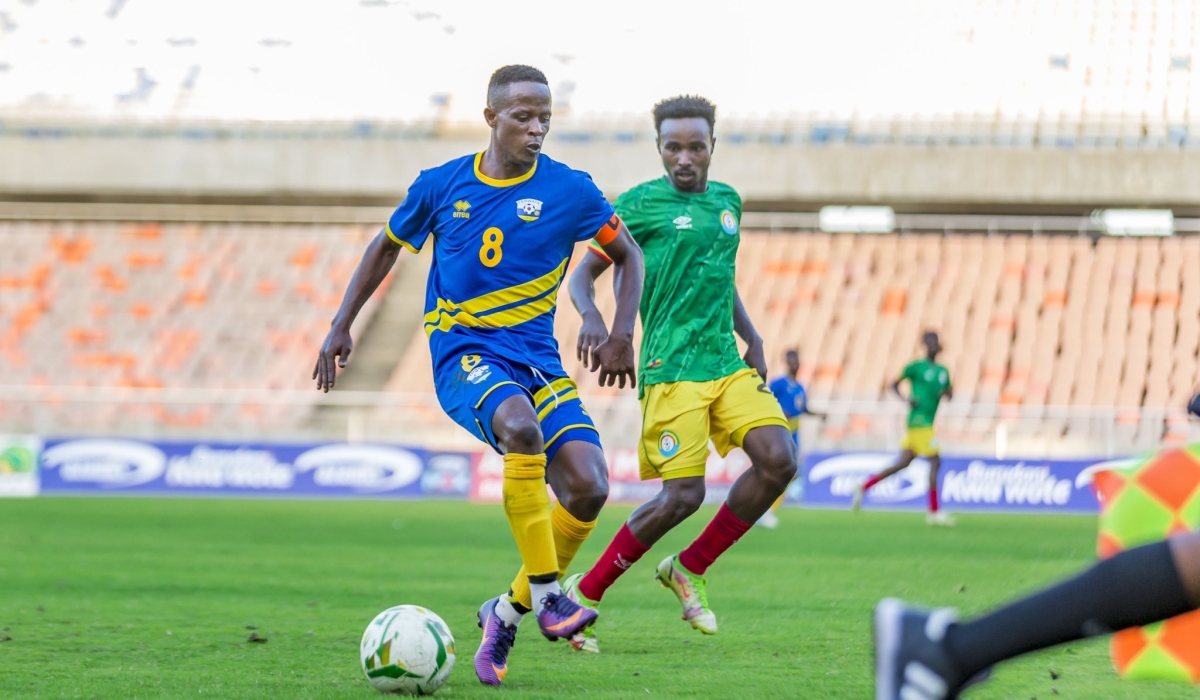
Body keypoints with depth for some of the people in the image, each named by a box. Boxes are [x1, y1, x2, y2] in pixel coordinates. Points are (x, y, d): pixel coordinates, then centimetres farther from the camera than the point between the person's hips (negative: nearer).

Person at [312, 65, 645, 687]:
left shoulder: (569, 190, 0)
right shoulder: (440, 186, 1)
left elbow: (627, 255, 13)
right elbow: (386, 247, 18)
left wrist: (621, 335, -1)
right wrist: (341, 326, 13)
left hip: (538, 360, 2)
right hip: (463, 355, -2)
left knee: (588, 488, -18)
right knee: (522, 426, -36)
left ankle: (507, 613, 4)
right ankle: (546, 593, -27)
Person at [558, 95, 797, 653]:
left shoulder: (728, 201, 16)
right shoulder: (641, 203, -3)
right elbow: (582, 275, -2)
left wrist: (752, 340, 19)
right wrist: (592, 319, -22)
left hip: (728, 363, 6)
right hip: (672, 370, -6)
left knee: (778, 459, -12)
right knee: (683, 494, -14)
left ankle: (689, 570, 5)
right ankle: (585, 593, 3)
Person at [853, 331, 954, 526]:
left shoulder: (943, 371, 15)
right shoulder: (916, 367, -5)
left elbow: (948, 394, 23)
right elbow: (894, 384, 0)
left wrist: (947, 393, 0)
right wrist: (906, 399, -16)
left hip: (927, 423, 8)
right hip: (919, 420, -8)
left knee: (903, 462, 8)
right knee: (935, 461, -11)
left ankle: (864, 487, 16)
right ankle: (933, 512, -8)